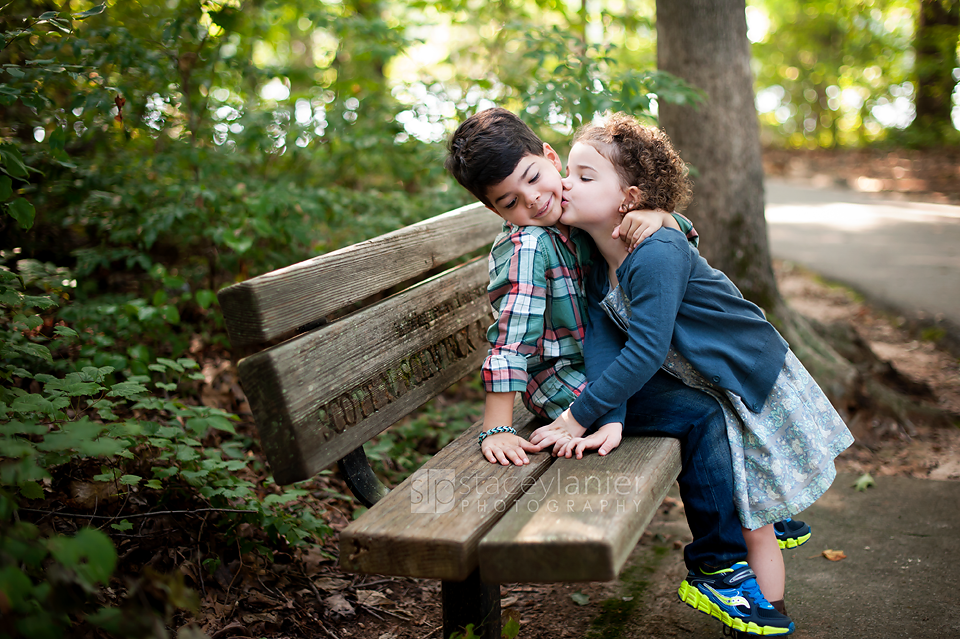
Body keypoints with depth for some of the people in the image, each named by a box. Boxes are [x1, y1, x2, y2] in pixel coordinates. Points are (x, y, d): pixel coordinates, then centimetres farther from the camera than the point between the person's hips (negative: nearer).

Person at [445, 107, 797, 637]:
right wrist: (497, 430, -34)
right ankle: (719, 565, -7)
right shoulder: (526, 247, -24)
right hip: (569, 382, -9)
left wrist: (660, 220, -16)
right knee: (701, 416, -20)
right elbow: (509, 339, -30)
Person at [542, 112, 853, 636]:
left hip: (755, 380, -7)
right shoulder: (597, 271, -5)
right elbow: (603, 347, -13)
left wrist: (578, 417, -31)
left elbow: (644, 352, -36)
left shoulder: (656, 255, -32)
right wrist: (612, 421, -29)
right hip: (711, 392, 7)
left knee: (751, 522, 4)